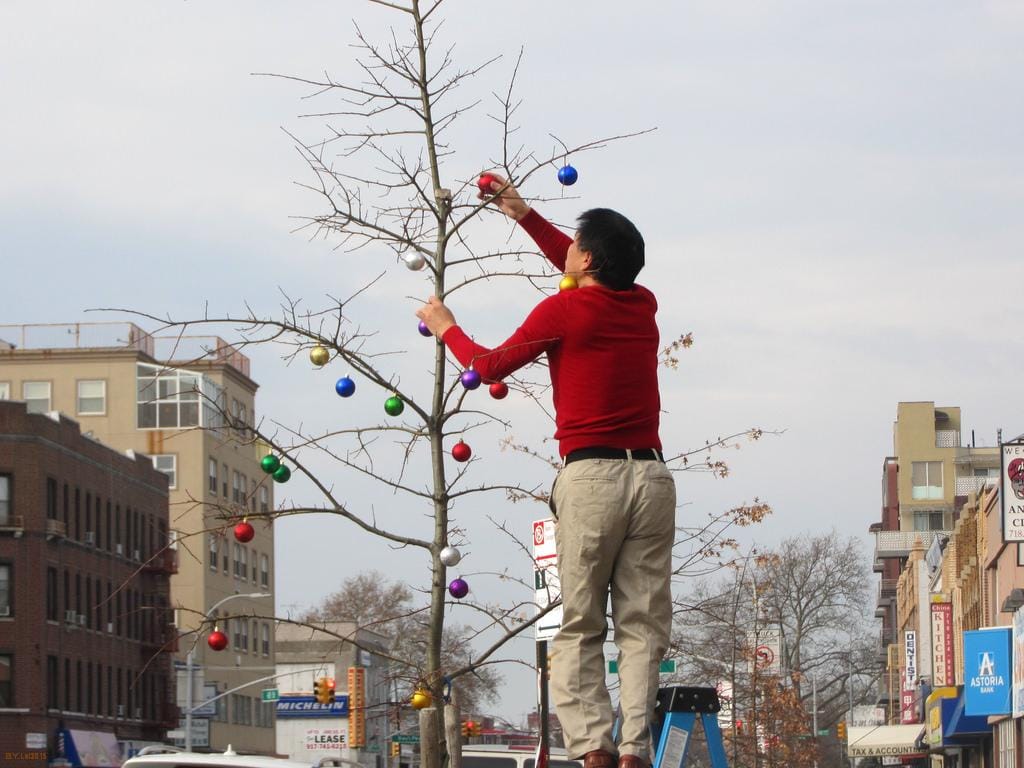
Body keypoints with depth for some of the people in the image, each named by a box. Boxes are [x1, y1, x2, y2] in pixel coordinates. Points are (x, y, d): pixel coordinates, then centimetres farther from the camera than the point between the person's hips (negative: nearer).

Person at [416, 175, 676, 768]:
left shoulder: (563, 311, -3)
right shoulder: (642, 305, 12)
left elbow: (490, 367, 11)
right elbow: (591, 272, 34)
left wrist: (446, 328, 29)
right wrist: (524, 215, 40)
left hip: (592, 475, -4)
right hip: (653, 475, 4)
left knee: (579, 628, 1)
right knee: (644, 625, 0)